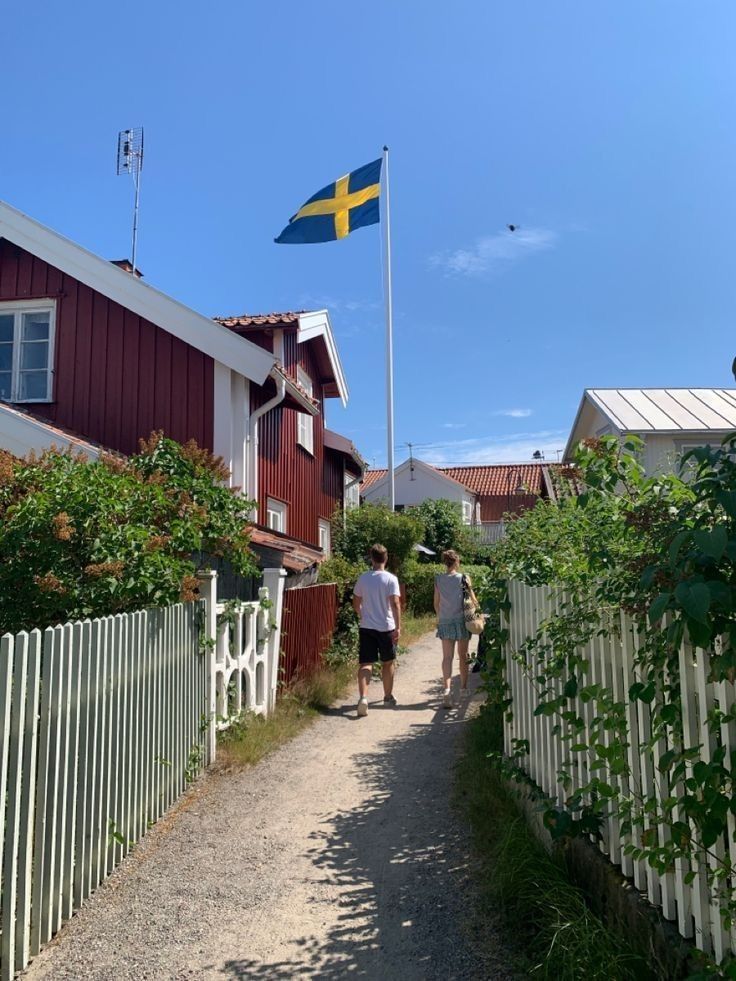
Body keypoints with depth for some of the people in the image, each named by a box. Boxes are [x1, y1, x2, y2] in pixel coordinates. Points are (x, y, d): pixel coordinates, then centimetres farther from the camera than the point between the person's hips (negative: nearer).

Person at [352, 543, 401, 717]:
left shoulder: (363, 578, 2)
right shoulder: (391, 579, -9)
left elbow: (356, 603, 10)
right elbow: (395, 604, -16)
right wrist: (398, 627, -14)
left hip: (366, 627, 2)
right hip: (386, 628, -2)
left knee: (365, 664, -1)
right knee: (388, 663, 16)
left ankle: (363, 697, -21)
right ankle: (388, 696, 30)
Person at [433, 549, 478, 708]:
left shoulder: (438, 579, -1)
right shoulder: (463, 578, -7)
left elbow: (436, 603, 5)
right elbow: (473, 600, -5)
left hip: (445, 622, 1)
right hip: (461, 620, -1)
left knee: (447, 657, -1)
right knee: (463, 656, 14)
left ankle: (447, 688, -19)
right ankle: (464, 687, 28)